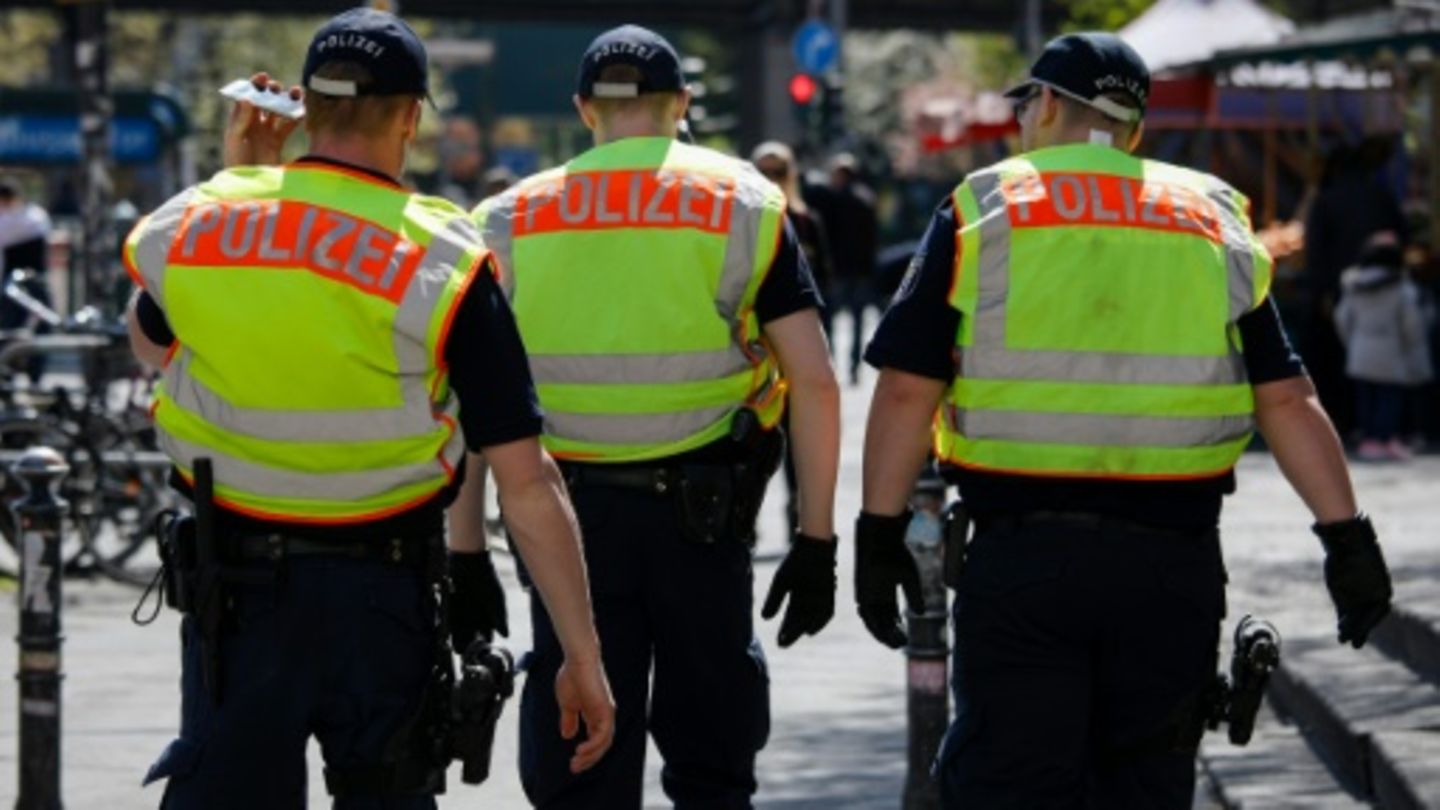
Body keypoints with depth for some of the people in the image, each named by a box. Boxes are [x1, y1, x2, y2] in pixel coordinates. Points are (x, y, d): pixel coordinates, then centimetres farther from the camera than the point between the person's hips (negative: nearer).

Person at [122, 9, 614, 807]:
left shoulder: (193, 222, -4)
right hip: (376, 592, -2)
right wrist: (582, 656, -8)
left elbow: (148, 342, 21)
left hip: (228, 582, 2)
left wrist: (235, 177, 19)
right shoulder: (444, 263, -12)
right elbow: (526, 481, -14)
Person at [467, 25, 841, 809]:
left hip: (570, 512, 1)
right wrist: (815, 539, -1)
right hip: (703, 511, -1)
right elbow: (813, 380, -4)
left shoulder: (511, 222, 5)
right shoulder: (743, 206, 2)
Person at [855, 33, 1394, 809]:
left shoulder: (983, 209, 3)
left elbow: (908, 390, -3)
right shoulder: (1214, 218, 11)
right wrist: (1347, 537, 6)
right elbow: (1287, 399, 5)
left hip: (1020, 550, -2)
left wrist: (880, 533, 3)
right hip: (1172, 560, 2)